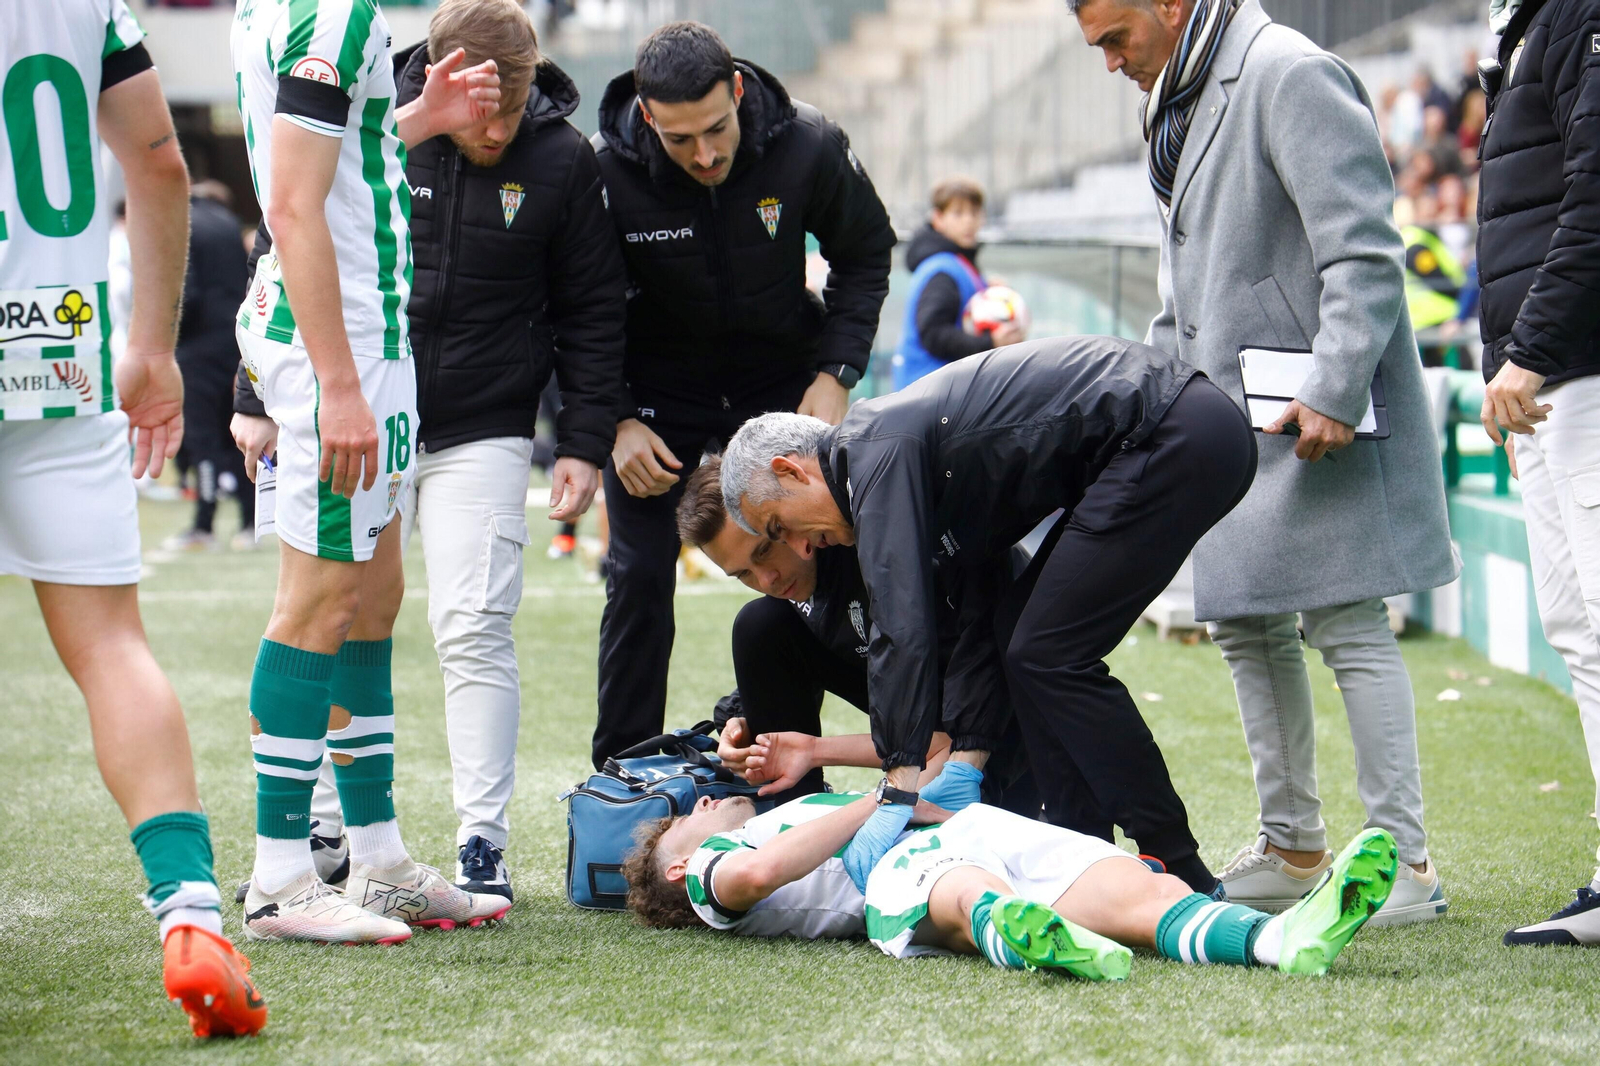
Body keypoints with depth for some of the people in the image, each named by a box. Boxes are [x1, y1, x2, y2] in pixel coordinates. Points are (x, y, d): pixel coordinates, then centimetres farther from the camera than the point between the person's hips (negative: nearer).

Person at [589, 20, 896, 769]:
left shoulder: (809, 147, -21)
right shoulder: (607, 171, -25)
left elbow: (866, 257, -1)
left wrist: (836, 372, -11)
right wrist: (617, 420, -20)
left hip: (781, 375, 1)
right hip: (658, 386, -1)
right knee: (639, 577, -6)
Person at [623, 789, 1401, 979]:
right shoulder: (710, 870, 23)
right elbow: (758, 872, -1)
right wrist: (883, 800, 6)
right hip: (905, 866, -6)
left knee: (1143, 891, -26)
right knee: (972, 895, -44)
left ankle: (1279, 938, -55)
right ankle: (1018, 937, -80)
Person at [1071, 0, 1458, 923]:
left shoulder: (1292, 77, -14)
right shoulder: (1184, 102, 17)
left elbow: (1366, 254, -20)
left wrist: (1334, 394, -24)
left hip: (1318, 417, -10)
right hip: (1236, 414, 10)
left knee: (1346, 622, -9)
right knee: (1247, 624, 14)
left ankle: (1406, 863, -4)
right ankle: (1294, 847, 25)